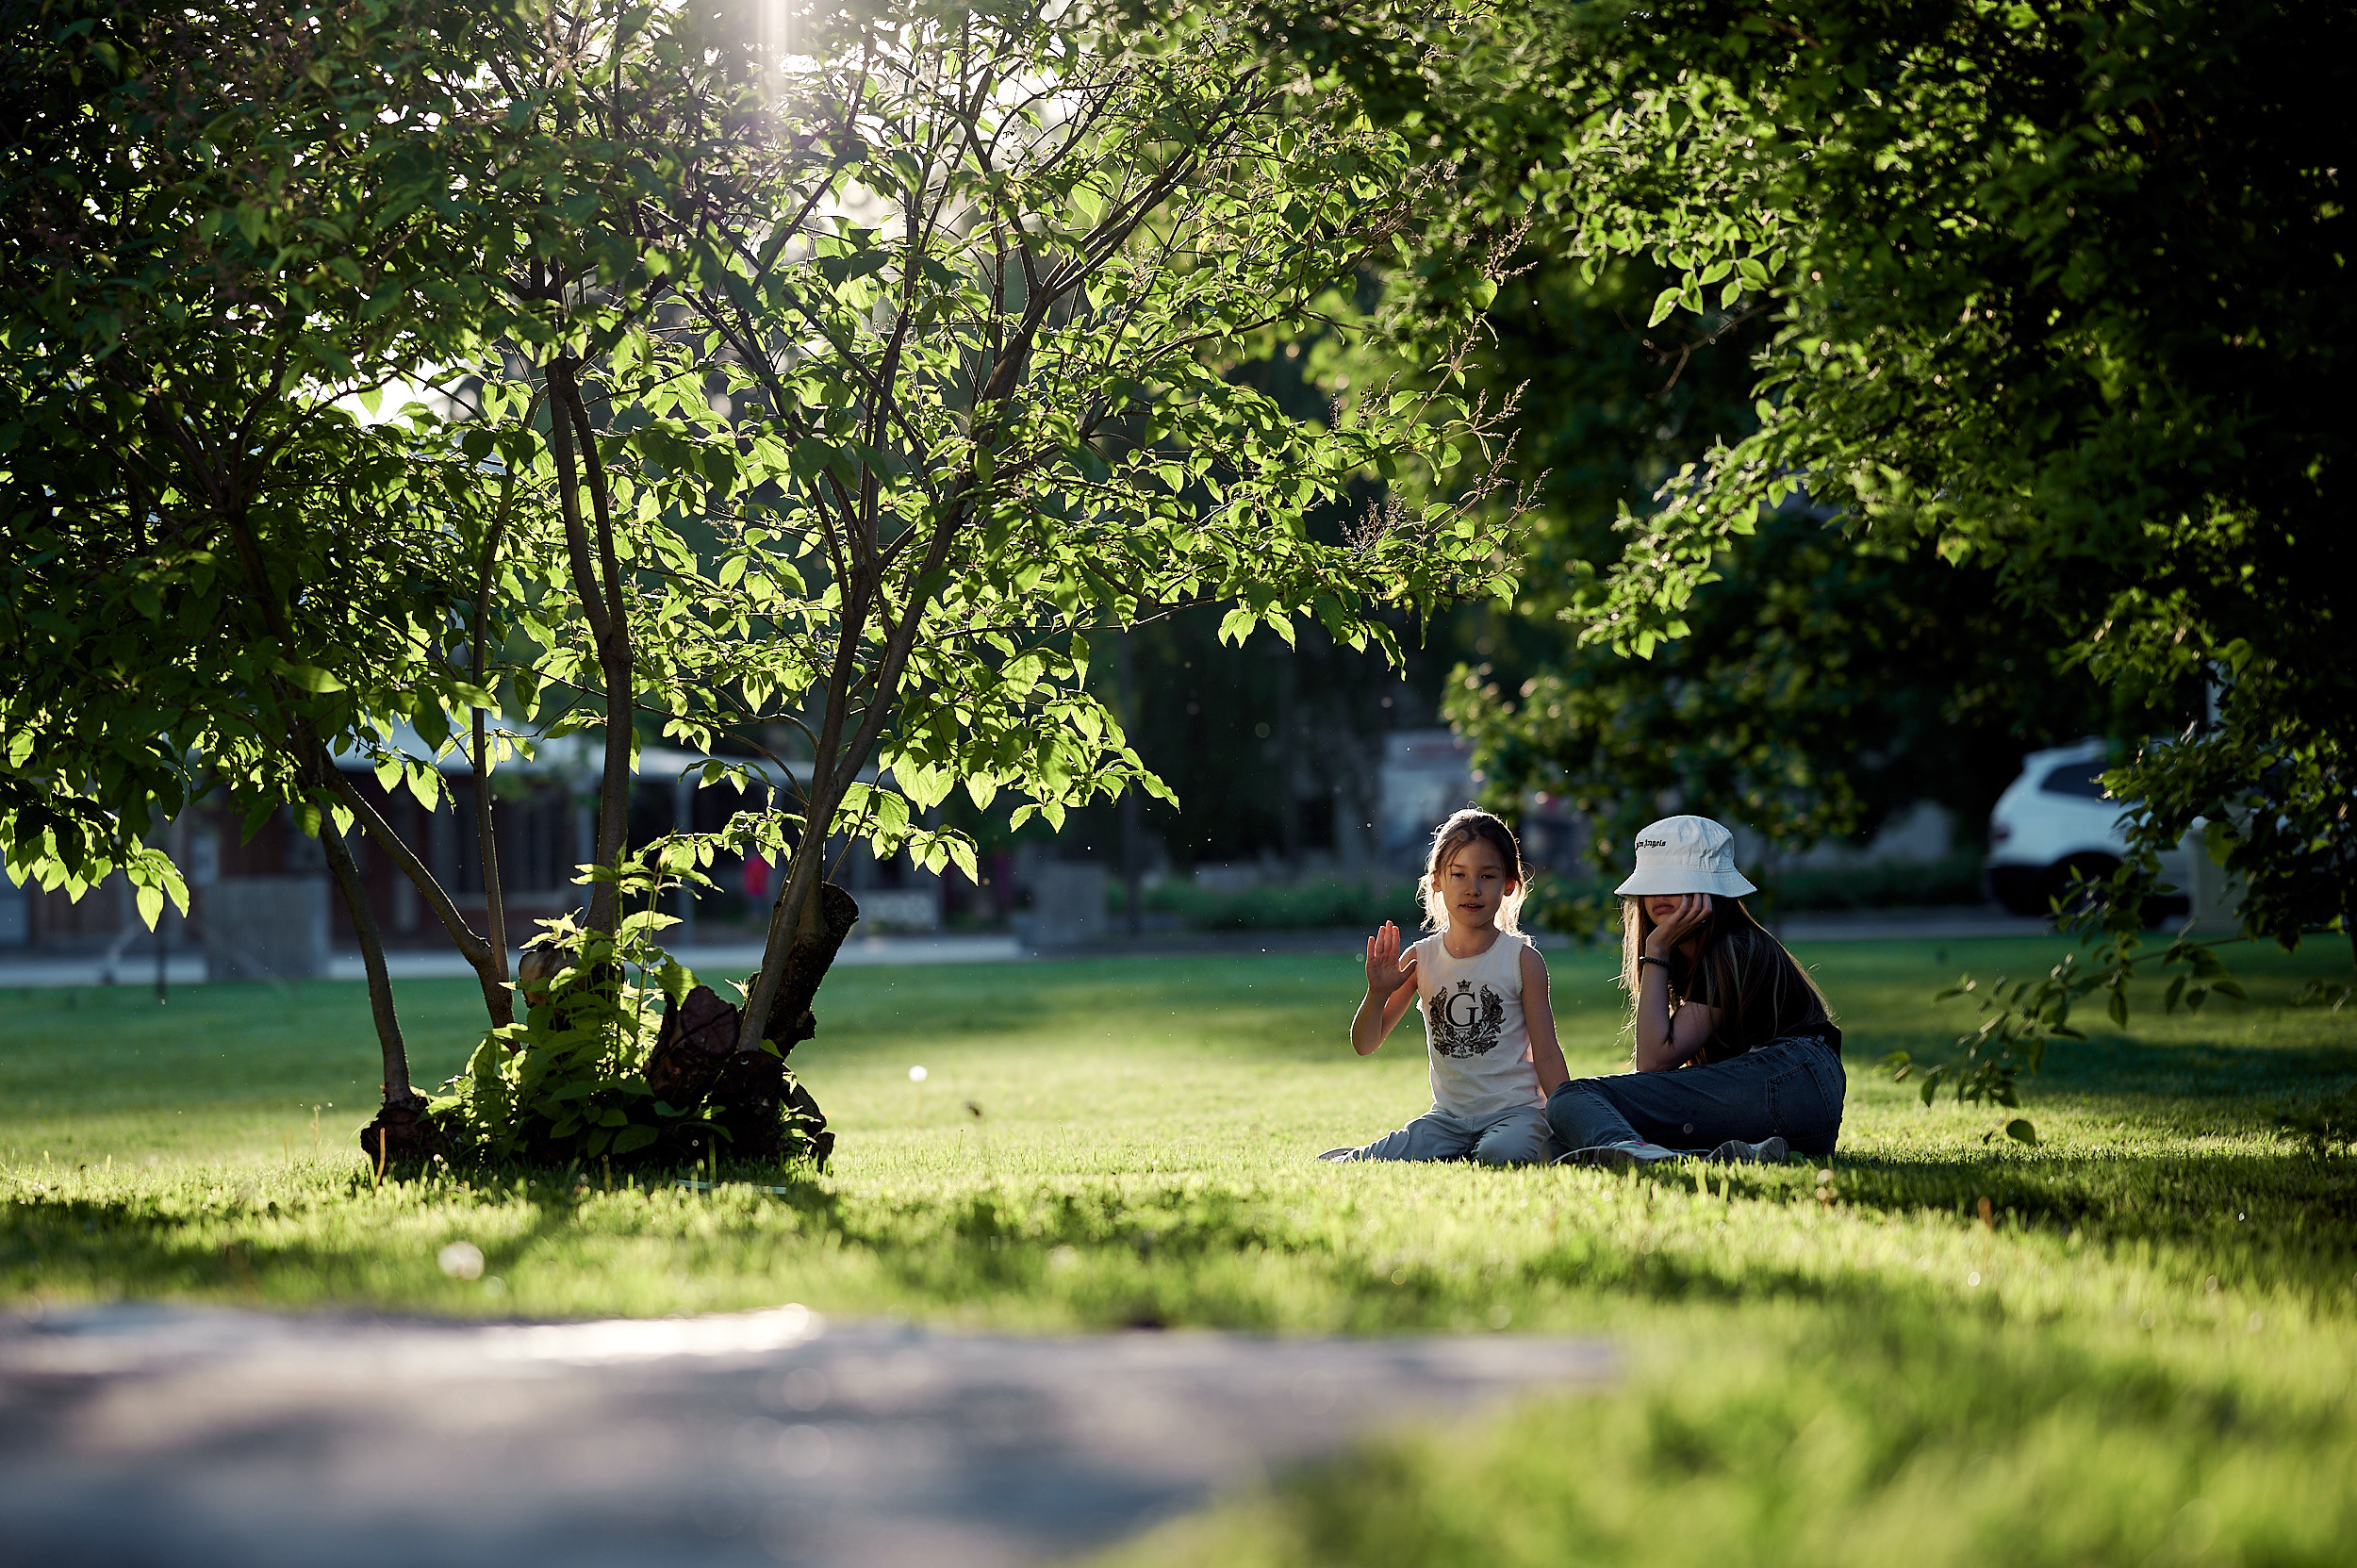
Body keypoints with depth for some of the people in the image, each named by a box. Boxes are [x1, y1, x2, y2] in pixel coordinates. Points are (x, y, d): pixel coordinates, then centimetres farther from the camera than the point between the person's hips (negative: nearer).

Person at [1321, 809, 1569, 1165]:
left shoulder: (1522, 959, -3)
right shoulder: (1421, 958, 3)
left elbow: (1546, 1055, -1)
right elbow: (1365, 1045, 4)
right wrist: (1378, 993, -15)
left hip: (1515, 1109, -2)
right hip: (1450, 1115, 2)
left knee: (1500, 1155, -35)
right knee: (1380, 1162, -23)